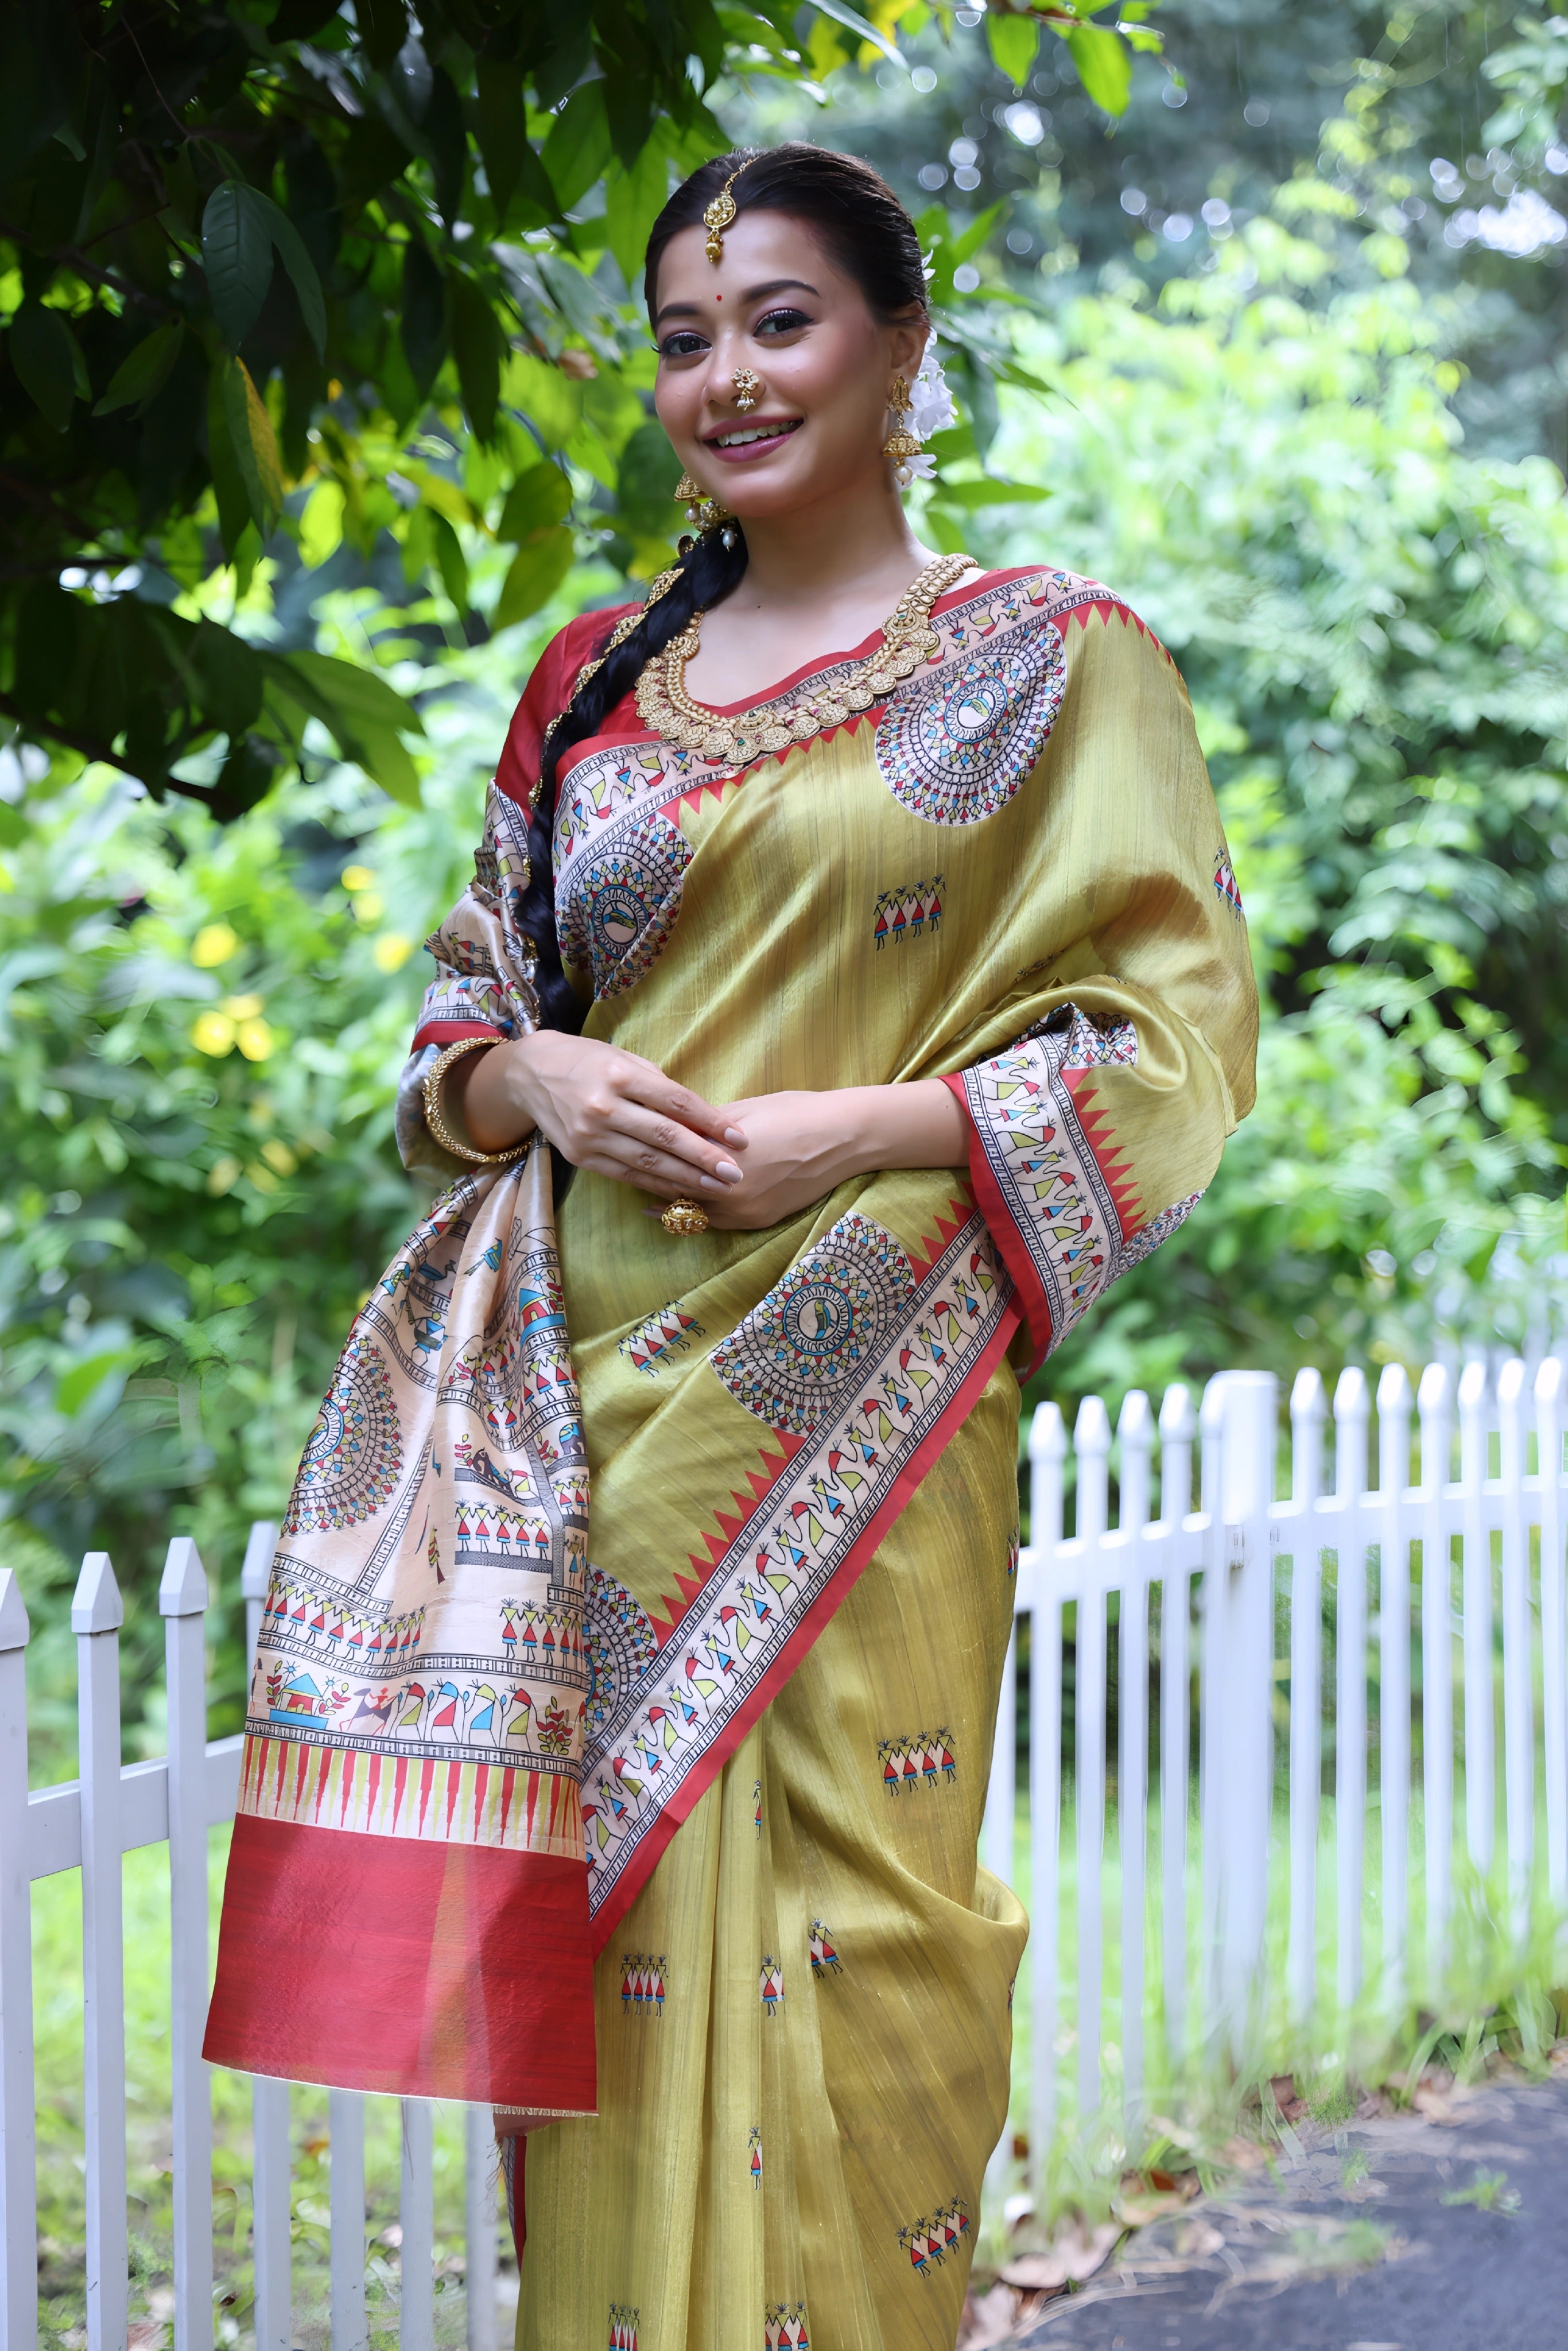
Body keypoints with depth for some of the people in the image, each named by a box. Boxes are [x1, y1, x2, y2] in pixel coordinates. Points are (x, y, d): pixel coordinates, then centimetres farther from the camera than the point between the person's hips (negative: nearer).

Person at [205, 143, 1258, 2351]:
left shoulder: (1051, 659, 4)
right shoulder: (598, 679, 16)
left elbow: (1173, 1029, -1)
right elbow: (460, 1019, 20)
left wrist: (850, 1130, -12)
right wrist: (540, 1078, -3)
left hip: (845, 1407, -4)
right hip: (592, 1413, 4)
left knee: (823, 1942, -6)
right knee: (605, 1928, 3)